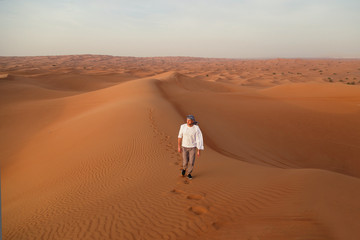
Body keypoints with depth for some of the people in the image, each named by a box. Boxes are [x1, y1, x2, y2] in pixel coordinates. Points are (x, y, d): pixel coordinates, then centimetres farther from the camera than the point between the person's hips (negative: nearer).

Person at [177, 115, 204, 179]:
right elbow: (180, 136, -2)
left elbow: (199, 140, -14)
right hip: (184, 147, 1)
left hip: (192, 147, -1)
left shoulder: (197, 129, -20)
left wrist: (199, 151, -12)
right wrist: (179, 147, 1)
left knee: (191, 162, 3)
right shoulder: (183, 126, -14)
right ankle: (184, 168, 43)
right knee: (185, 162, 5)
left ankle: (189, 174, 31)